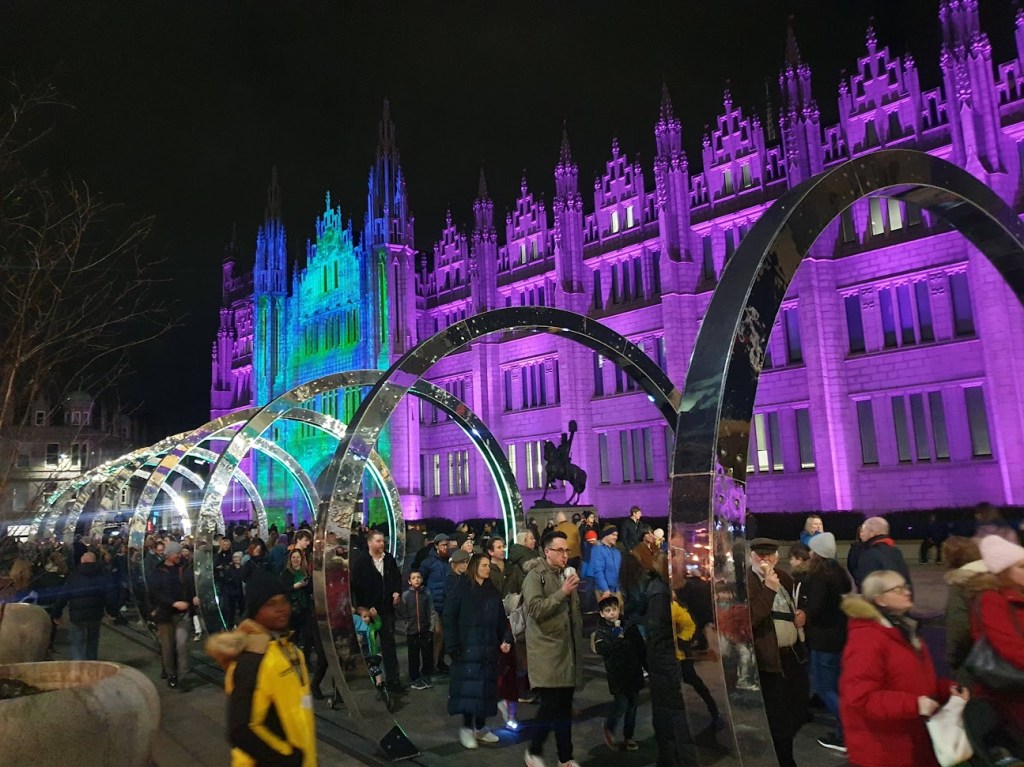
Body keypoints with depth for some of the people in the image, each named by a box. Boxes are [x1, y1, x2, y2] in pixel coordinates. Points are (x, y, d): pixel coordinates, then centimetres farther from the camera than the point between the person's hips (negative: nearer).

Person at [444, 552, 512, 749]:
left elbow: (501, 619, 12)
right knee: (469, 686, -3)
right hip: (467, 648, -5)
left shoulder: (492, 591, 11)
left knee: (486, 686, 9)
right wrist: (454, 646, -13)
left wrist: (506, 639, -2)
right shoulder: (461, 589, -7)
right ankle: (466, 728, 9)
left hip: (488, 648, 5)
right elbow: (449, 618, -9)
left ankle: (480, 727, 21)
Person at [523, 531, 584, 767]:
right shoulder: (535, 576, -7)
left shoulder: (567, 575, 15)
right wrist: (562, 593, -25)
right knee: (550, 705, -9)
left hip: (568, 650, 6)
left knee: (565, 707, 11)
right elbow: (535, 609, -20)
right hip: (547, 652, -6)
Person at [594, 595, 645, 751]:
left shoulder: (629, 626, 1)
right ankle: (609, 729, 16)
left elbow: (641, 647, 8)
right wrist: (616, 637, -30)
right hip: (617, 674, -4)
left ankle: (628, 737, 25)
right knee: (622, 704, -9)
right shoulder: (601, 631, -6)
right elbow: (601, 650, -23)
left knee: (632, 706, 10)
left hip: (633, 672, 4)